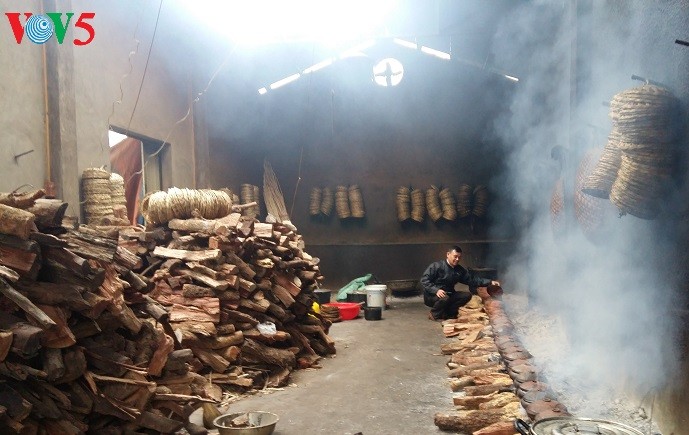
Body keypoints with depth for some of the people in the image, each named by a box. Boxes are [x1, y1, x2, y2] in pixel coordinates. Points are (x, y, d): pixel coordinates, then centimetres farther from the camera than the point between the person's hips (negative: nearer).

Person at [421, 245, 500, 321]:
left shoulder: (460, 270, 6)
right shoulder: (436, 266, -14)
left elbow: (472, 279, 2)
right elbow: (424, 280, -20)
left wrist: (490, 282, -9)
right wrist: (436, 290, -34)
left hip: (448, 294, 7)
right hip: (432, 296, -7)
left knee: (467, 295, -8)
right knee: (445, 298, -37)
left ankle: (447, 313, -4)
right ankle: (434, 314, -9)